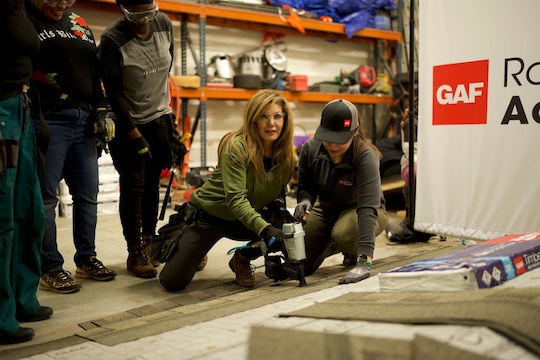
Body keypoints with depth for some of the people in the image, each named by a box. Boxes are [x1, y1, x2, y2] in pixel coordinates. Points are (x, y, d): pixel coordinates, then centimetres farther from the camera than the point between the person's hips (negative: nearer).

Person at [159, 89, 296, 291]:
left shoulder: (285, 153, -8)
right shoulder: (236, 147, -25)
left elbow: (278, 193, 6)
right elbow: (236, 199, -33)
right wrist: (264, 228, -46)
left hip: (247, 218, 5)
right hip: (210, 214, -4)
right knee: (173, 281, -10)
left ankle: (242, 259, 5)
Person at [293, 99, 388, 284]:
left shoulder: (366, 156, -32)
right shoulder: (310, 148, -19)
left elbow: (368, 207, -42)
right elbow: (305, 187, -2)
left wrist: (364, 262, -51)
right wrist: (304, 201, -30)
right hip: (326, 208, 4)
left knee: (344, 235, -39)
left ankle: (355, 251, 1)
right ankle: (329, 247, 26)